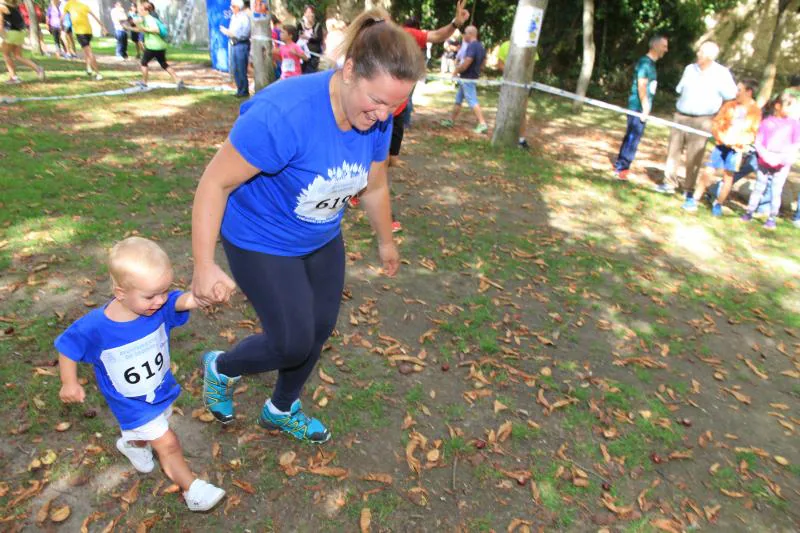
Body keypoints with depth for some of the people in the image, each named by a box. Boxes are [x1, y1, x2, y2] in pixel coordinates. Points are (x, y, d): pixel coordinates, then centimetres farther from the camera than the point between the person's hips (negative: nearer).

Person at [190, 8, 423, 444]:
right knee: (294, 342, -3)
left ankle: (281, 411, 42)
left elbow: (375, 187, 5)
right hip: (261, 241, -6)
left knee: (320, 329, 14)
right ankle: (220, 368, 32)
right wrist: (204, 266, -27)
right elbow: (215, 182, -26)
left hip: (322, 239, 7)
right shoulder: (283, 113, -34)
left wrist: (386, 242, 17)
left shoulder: (376, 120, -12)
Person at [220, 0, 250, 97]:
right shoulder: (233, 17, 13)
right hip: (233, 44, 8)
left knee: (241, 70, -4)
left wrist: (230, 33, -17)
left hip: (242, 45, -8)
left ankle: (244, 91, 5)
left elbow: (244, 34, -18)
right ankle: (240, 90, 20)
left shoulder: (245, 17, -11)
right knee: (234, 69, 10)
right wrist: (226, 31, 0)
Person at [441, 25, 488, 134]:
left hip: (467, 78, -10)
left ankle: (483, 124, -11)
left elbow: (465, 64, -26)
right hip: (472, 77, 10)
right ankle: (451, 120, 25)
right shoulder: (480, 46, 12)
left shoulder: (471, 46, -19)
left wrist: (456, 71, -10)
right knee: (458, 100, 16)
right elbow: (483, 62, 20)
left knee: (472, 102, -9)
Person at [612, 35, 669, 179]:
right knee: (633, 137, -7)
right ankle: (621, 168, -3)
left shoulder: (650, 63, 17)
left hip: (642, 107, 10)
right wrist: (645, 108, -20)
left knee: (631, 136, 13)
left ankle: (620, 164, 21)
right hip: (639, 107, -10)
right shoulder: (645, 62, -13)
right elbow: (641, 87, -19)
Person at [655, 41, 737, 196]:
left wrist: (715, 84, -8)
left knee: (694, 156, -2)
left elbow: (731, 94, -6)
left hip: (701, 120, -4)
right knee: (673, 150, 6)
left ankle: (689, 188, 7)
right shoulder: (690, 68, 7)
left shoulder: (722, 73, -5)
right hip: (680, 116, 4)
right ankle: (669, 183, 15)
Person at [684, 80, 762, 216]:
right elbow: (716, 123, 6)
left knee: (728, 177, 1)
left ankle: (718, 204, 12)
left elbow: (752, 133, -3)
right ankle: (694, 200, 4)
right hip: (721, 144, 2)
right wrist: (722, 138, -8)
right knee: (708, 171, -2)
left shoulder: (755, 111, 0)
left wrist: (735, 142, -16)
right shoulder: (729, 105, 6)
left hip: (737, 148, -2)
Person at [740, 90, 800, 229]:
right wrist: (766, 155, -15)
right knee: (758, 188, 7)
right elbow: (758, 142, 0)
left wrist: (781, 157, -14)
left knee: (776, 191, 3)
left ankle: (772, 218, 8)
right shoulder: (767, 122, 1)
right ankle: (749, 213, 16)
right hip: (764, 162, 0)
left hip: (782, 165, 0)